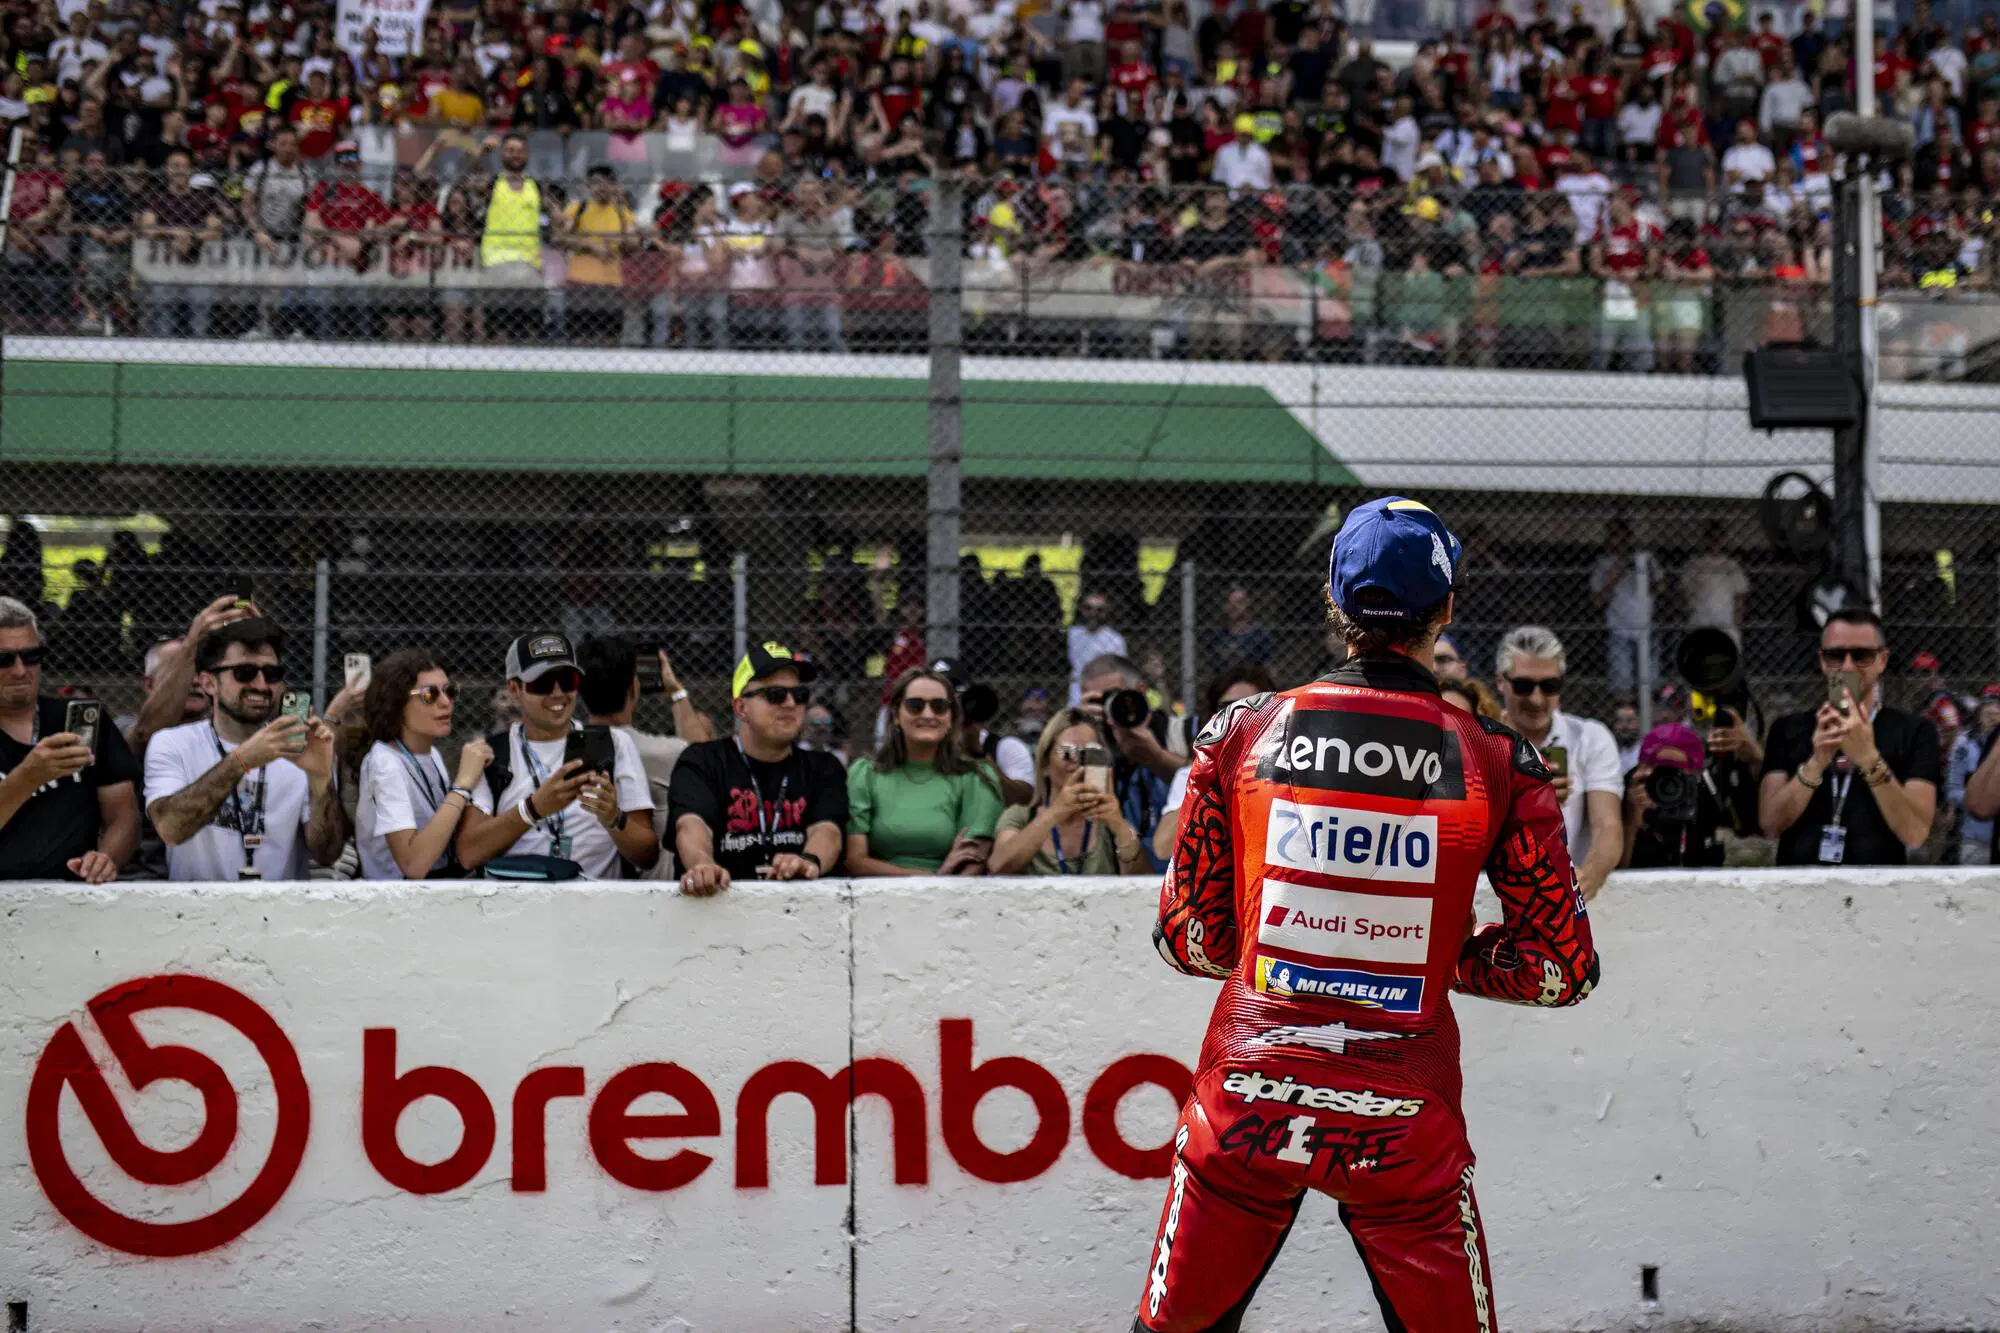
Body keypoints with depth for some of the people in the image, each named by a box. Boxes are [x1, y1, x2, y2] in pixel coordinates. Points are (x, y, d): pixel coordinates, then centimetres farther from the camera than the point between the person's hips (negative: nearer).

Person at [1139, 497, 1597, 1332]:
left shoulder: (1242, 734, -2)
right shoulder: (1497, 763, -4)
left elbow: (1191, 939, 4)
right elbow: (1563, 968, -1)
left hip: (1246, 1100, 1)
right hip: (1404, 1121, -1)